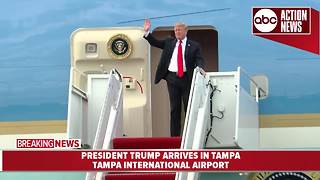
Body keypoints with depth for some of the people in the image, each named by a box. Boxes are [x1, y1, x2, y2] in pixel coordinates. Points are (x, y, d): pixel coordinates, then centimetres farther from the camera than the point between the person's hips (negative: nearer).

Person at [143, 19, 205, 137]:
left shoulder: (194, 46, 2)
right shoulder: (169, 42, 12)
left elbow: (199, 60, -6)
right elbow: (155, 43, 12)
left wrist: (200, 68, -27)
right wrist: (147, 32, -2)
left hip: (187, 78, -3)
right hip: (172, 78, 3)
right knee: (174, 108, 5)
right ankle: (174, 136, 7)